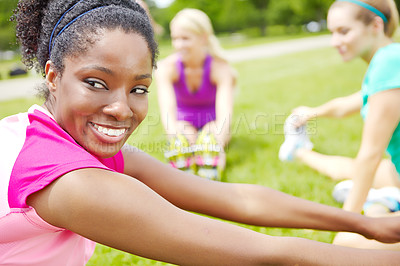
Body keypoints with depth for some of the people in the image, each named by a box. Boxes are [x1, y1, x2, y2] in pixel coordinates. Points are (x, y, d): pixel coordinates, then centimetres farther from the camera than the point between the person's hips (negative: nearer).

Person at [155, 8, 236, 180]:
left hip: (213, 128, 0)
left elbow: (225, 114, -31)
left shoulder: (220, 68, -19)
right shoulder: (166, 68, -17)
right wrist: (178, 140, -49)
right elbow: (167, 112, -30)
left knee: (209, 137, -35)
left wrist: (217, 146, -49)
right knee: (182, 137, -34)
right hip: (182, 126, 1)